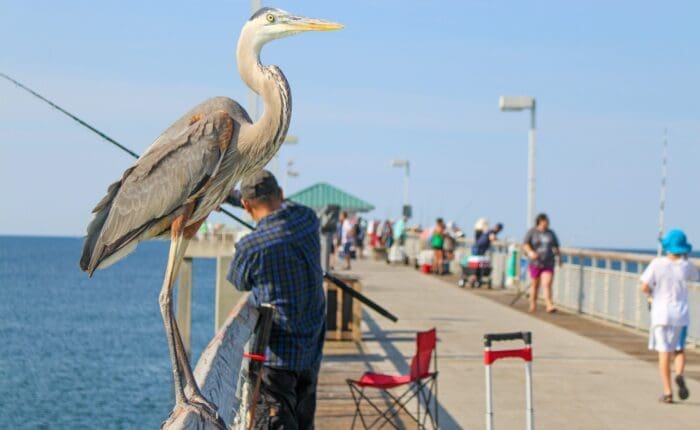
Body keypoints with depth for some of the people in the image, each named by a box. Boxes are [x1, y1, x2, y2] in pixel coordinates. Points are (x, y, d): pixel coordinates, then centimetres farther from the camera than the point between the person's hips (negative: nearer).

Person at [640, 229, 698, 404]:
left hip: (660, 312, -1)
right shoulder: (686, 266, -3)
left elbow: (644, 287, -12)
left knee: (664, 353, 3)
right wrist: (685, 258, 23)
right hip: (680, 313, 1)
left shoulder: (657, 263, -9)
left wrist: (651, 294, 9)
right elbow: (696, 276, 20)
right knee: (680, 349, 16)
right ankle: (679, 374, -14)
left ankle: (668, 392, -1)